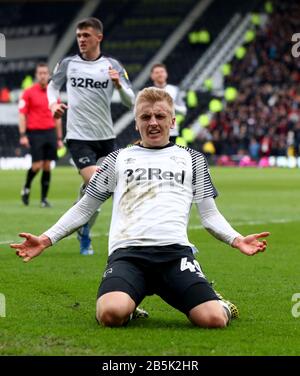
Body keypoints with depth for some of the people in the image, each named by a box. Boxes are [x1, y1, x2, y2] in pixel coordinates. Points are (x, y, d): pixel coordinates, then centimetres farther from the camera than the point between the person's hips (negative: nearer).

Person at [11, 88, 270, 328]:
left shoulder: (191, 159, 23)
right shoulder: (119, 159, 21)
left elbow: (209, 214, 22)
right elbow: (84, 209, 24)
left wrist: (236, 239, 3)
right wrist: (46, 239, 12)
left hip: (175, 251, 0)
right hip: (127, 252, 0)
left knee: (214, 319, -26)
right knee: (111, 314, -34)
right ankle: (131, 307, 3)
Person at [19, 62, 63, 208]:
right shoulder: (28, 92, -1)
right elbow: (22, 115, -4)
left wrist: (59, 138, 13)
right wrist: (23, 135, -13)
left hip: (50, 133, 4)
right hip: (35, 133, -4)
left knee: (47, 166, 1)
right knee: (37, 165, -9)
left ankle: (44, 198, 8)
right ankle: (26, 188, 17)